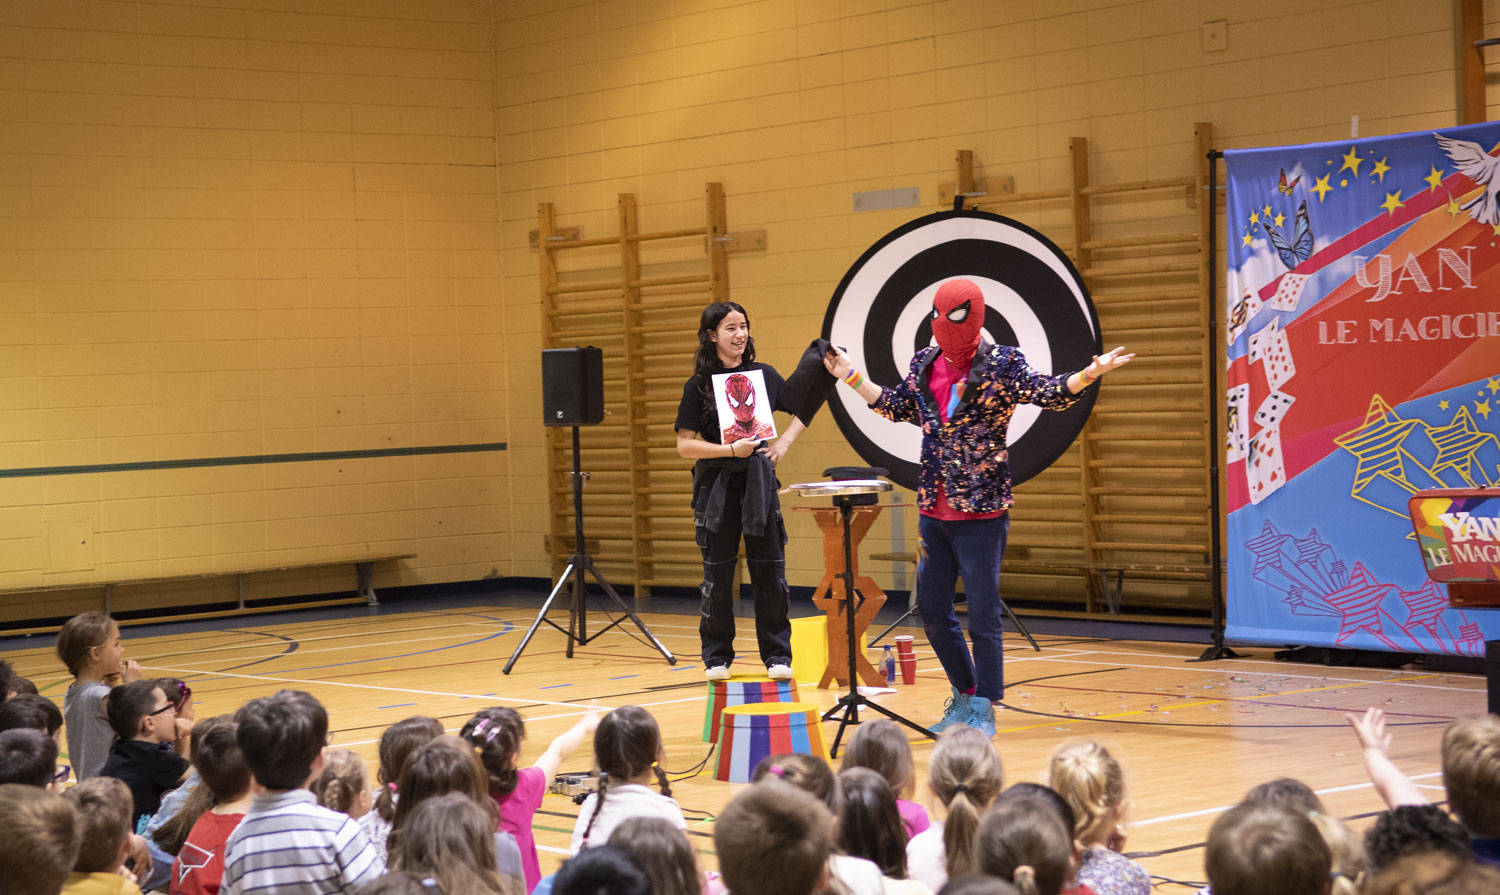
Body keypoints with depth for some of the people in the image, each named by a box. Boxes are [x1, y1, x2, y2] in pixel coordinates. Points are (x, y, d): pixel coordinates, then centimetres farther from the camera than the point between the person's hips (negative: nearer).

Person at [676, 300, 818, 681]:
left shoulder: (763, 375, 6)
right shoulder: (699, 385, -2)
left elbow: (804, 408, 18)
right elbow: (685, 446, -6)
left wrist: (784, 443, 3)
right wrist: (731, 450, -16)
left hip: (759, 484, 2)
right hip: (716, 488, -2)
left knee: (770, 574, 2)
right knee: (717, 577, 3)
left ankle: (777, 655, 11)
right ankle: (717, 657, 14)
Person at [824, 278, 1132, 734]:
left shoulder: (1002, 364, -7)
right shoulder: (924, 363, 10)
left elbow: (1051, 394, -15)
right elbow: (899, 408, 26)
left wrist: (1089, 374, -33)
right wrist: (852, 377, 25)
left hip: (981, 513, -6)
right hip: (932, 513, 6)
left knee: (982, 617, -3)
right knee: (933, 611, 12)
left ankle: (983, 711, 6)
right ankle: (964, 696, 28)